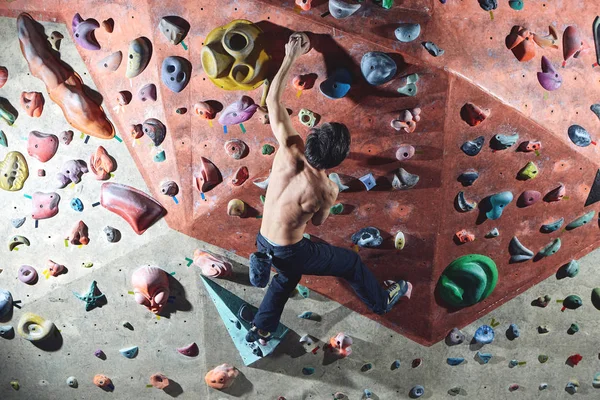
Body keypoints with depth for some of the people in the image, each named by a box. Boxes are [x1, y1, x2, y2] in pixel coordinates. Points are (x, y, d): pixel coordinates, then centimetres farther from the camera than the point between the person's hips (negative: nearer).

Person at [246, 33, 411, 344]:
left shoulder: (289, 149, -19)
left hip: (262, 244, 5)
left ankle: (260, 329, 46)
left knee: (288, 276, 36)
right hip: (290, 253, -5)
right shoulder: (325, 191, -27)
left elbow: (273, 100, -10)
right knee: (351, 262, 19)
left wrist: (291, 57, -5)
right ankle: (383, 301, 44)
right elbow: (318, 222, -5)